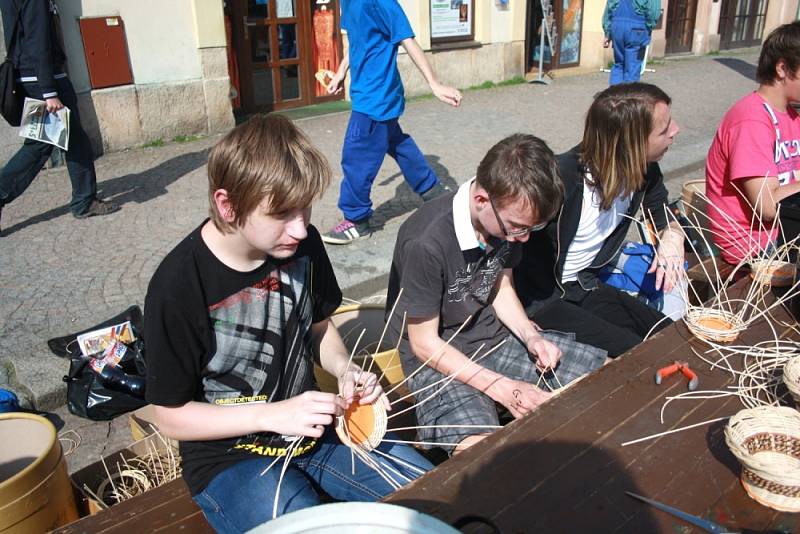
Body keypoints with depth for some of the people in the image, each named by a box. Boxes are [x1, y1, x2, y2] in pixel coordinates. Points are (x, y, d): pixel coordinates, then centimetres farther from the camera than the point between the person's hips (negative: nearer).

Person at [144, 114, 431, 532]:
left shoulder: (301, 243, -8)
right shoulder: (178, 286, -23)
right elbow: (171, 416, -14)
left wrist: (345, 369, -10)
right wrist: (274, 414, -23)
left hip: (314, 426, 5)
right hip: (230, 454, -5)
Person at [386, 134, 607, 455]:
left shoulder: (509, 219, -7)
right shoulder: (426, 244, -29)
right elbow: (425, 344, -19)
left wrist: (531, 336, -7)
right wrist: (504, 389, -21)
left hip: (496, 337, 7)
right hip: (440, 360, -7)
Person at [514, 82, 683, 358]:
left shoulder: (644, 171, -6)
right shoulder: (561, 180, -30)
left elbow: (663, 213, 15)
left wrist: (672, 235, -10)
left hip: (584, 286, 8)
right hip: (537, 297, -7)